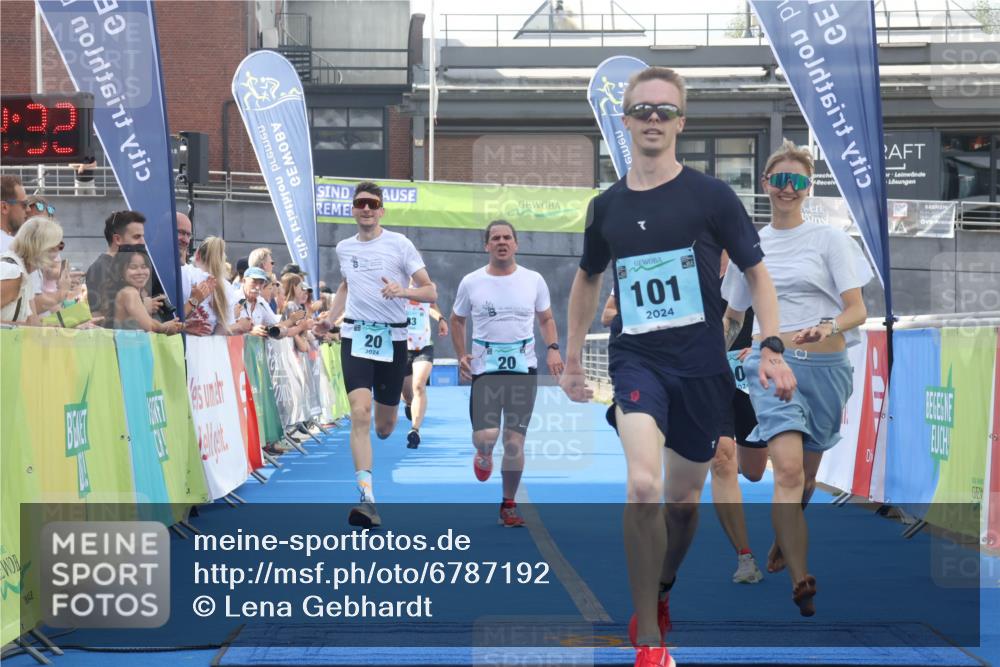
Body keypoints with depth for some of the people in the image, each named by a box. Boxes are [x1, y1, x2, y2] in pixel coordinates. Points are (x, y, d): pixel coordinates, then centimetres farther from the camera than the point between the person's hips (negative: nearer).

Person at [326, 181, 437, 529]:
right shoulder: (344, 248, 9)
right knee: (360, 413, -20)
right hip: (356, 336, 1)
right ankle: (367, 499, -26)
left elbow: (430, 292, -6)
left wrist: (402, 290, -25)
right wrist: (329, 321, 20)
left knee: (384, 425, 8)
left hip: (392, 339, -1)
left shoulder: (399, 244, -3)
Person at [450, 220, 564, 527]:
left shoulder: (534, 280, 4)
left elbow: (546, 319, 15)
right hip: (485, 369, -1)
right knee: (485, 437, -15)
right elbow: (457, 320, 15)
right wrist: (461, 356, 1)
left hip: (523, 369, 1)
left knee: (515, 441, -1)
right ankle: (483, 454, 24)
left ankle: (509, 505, 14)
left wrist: (553, 348, -3)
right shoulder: (471, 282, 3)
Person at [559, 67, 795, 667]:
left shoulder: (712, 196, -4)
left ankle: (660, 595, 43)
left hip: (703, 367, 0)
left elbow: (757, 273, 1)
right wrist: (573, 357, 23)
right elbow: (589, 278, 21)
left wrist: (772, 351, -9)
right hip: (637, 361, 0)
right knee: (644, 488, -23)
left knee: (684, 499, 12)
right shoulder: (607, 207, 4)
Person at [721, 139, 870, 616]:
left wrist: (829, 327, -22)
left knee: (806, 474, 12)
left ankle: (784, 541, 40)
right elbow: (732, 316, 21)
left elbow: (857, 312, -3)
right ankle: (801, 582, -23)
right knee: (788, 470, -19)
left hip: (826, 367, 0)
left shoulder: (829, 239, 3)